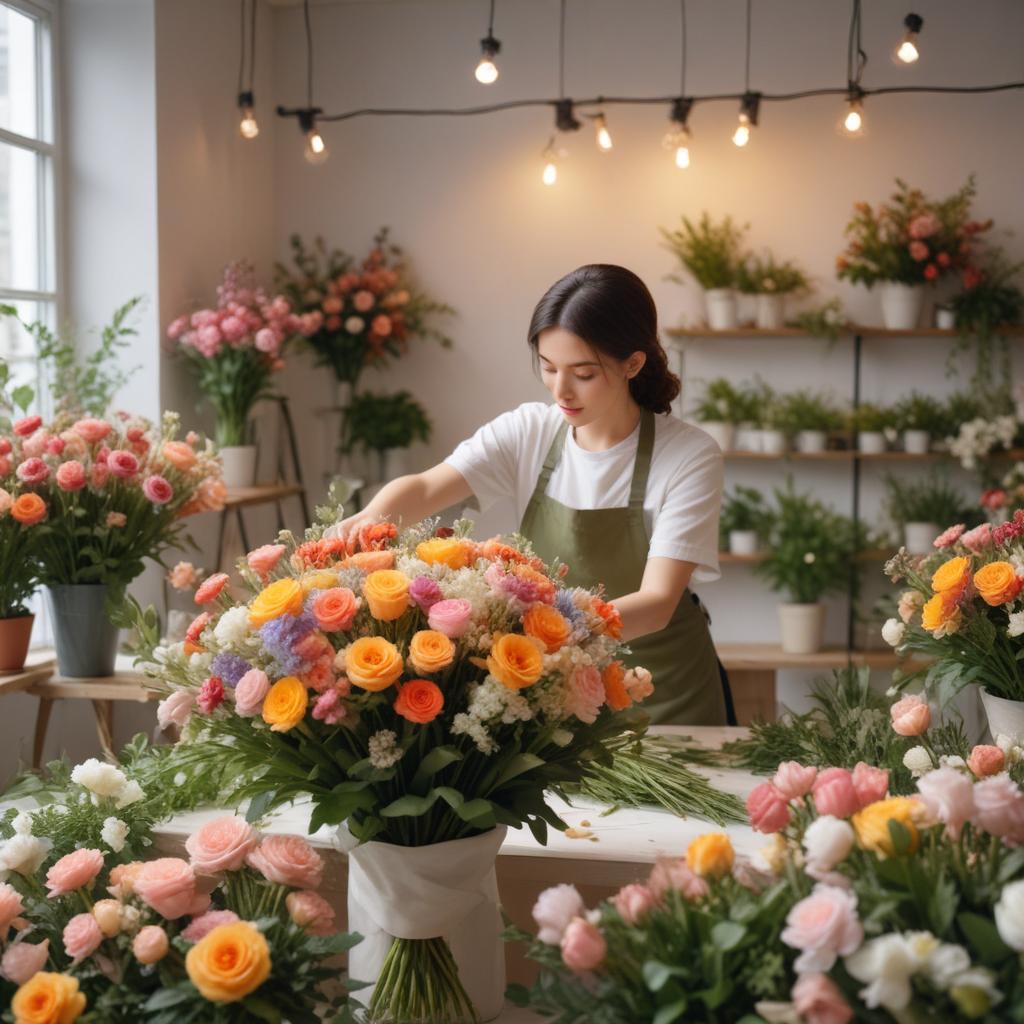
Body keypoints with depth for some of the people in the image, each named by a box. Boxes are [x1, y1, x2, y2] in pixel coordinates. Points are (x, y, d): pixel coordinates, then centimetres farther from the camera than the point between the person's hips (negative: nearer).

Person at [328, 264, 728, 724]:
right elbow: (425, 487, -22)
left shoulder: (689, 456, -19)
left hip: (663, 691, -3)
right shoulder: (529, 431, -8)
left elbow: (656, 602, -26)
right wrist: (367, 521, -44)